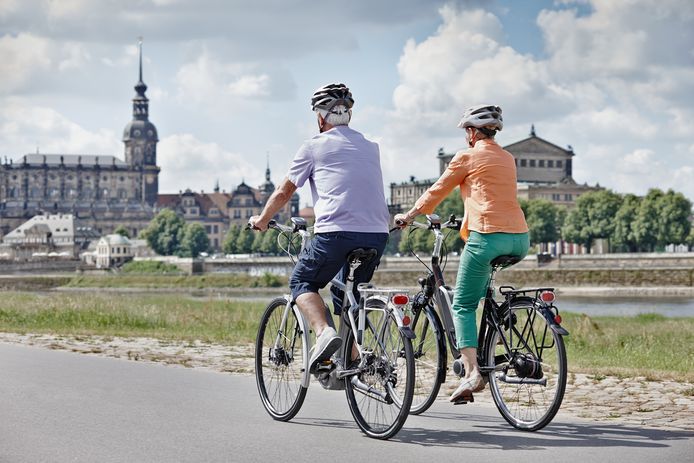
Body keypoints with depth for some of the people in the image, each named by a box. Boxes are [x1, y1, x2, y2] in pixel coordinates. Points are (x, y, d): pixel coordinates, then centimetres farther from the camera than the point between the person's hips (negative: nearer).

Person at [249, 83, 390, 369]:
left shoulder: (314, 147, 9)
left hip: (336, 233, -5)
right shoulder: (371, 148, 22)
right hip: (377, 235, 5)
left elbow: (283, 193, 16)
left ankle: (324, 332, -11)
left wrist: (261, 220, 32)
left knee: (302, 283, 14)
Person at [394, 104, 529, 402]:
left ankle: (471, 372, -15)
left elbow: (436, 191, 11)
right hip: (519, 239, 7)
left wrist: (408, 216, 25)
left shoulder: (467, 157, 3)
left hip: (488, 237, -7)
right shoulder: (508, 159, 22)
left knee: (462, 305, 0)